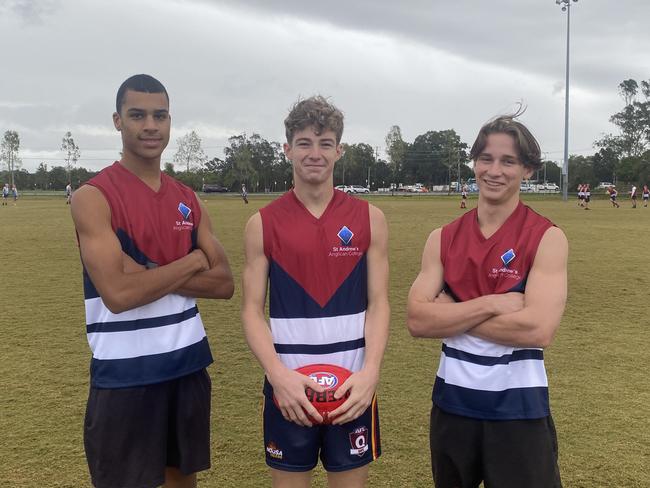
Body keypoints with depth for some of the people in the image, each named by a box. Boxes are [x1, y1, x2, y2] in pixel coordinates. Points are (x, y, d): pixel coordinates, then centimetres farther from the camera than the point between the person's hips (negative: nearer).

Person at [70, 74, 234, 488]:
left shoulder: (188, 200, 7)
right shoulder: (93, 197, -12)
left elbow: (224, 283, 0)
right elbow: (118, 293, -23)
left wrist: (149, 273, -14)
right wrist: (192, 261, -11)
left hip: (189, 364, 6)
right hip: (124, 374, -5)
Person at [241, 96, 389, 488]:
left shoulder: (369, 218, 1)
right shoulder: (263, 223, -1)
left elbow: (379, 303, -1)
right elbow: (252, 309, -2)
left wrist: (370, 371, -15)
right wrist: (277, 373, -17)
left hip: (353, 382, 1)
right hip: (288, 383, 0)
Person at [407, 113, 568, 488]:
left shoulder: (547, 238, -10)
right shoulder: (443, 238, 0)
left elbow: (539, 329, -22)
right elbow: (417, 320, -10)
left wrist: (451, 313, -15)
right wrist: (492, 304, -20)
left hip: (518, 405, -4)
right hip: (452, 400, 4)